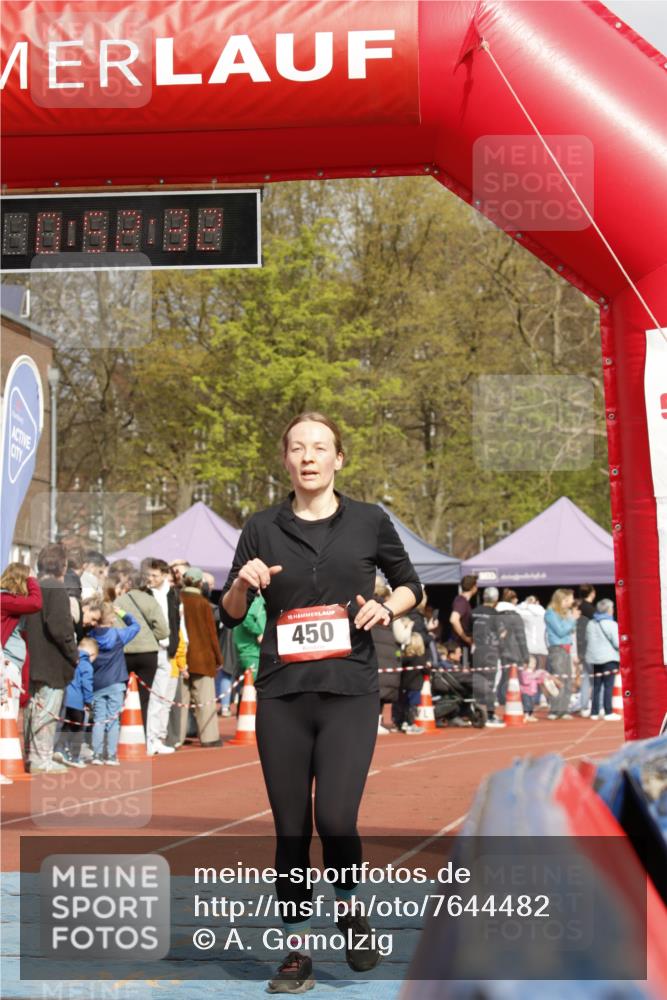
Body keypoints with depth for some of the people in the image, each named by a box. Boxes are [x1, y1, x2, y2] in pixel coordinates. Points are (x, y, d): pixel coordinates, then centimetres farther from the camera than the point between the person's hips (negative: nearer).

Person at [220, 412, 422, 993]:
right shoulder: (263, 529, 6)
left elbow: (411, 586, 16)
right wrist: (243, 584, -10)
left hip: (350, 690, -2)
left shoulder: (368, 522, 4)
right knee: (291, 829, 3)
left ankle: (349, 907, 15)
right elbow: (230, 616, 11)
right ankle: (296, 951, 16)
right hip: (282, 694, 2)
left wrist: (388, 607, -5)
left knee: (335, 819, -15)